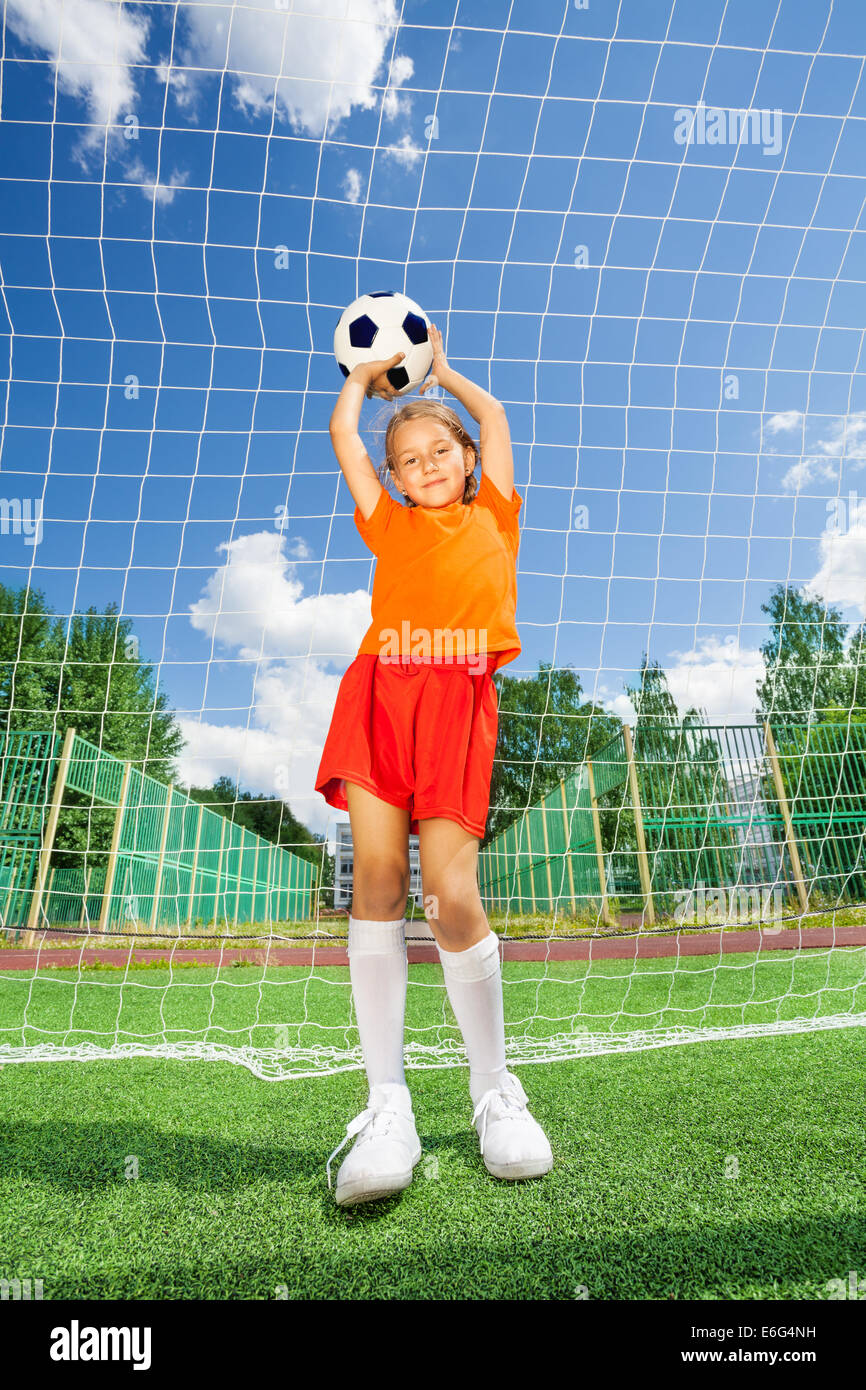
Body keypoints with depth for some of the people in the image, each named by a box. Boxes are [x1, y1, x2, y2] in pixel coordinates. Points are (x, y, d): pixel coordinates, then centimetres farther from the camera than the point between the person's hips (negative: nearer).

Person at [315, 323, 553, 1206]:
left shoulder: (493, 517, 26)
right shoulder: (390, 526, 27)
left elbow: (494, 416, 34)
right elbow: (342, 436, 31)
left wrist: (440, 371, 50)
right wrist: (368, 374, 48)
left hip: (459, 701, -2)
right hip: (381, 692, 2)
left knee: (453, 895, -10)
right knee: (375, 878, -9)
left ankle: (494, 1089, 10)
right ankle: (386, 1106, -1)